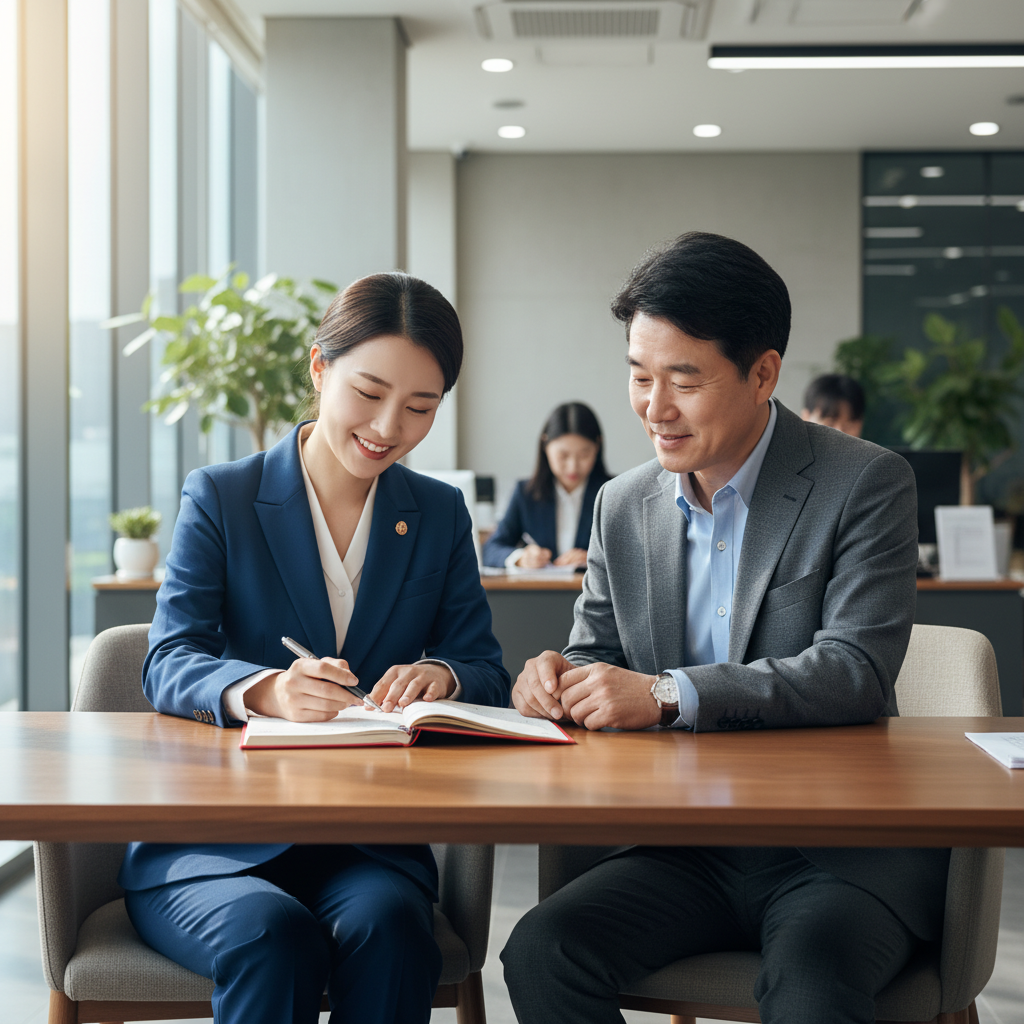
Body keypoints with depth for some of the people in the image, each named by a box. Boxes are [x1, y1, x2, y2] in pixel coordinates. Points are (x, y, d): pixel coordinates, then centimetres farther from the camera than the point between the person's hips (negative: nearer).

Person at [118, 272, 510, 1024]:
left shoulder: (441, 516, 13)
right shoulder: (219, 498, 4)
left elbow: (489, 680, 8)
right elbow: (168, 664, -8)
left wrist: (442, 675, -18)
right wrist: (263, 689, -30)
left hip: (371, 842, 2)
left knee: (389, 927, -31)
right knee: (275, 937, -33)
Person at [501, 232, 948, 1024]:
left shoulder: (867, 483, -4)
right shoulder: (624, 506, 11)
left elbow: (856, 669, -16)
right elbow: (600, 654, 20)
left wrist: (668, 694, -25)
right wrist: (559, 675, -6)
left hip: (846, 842, -5)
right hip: (685, 843, 5)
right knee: (542, 952, -21)